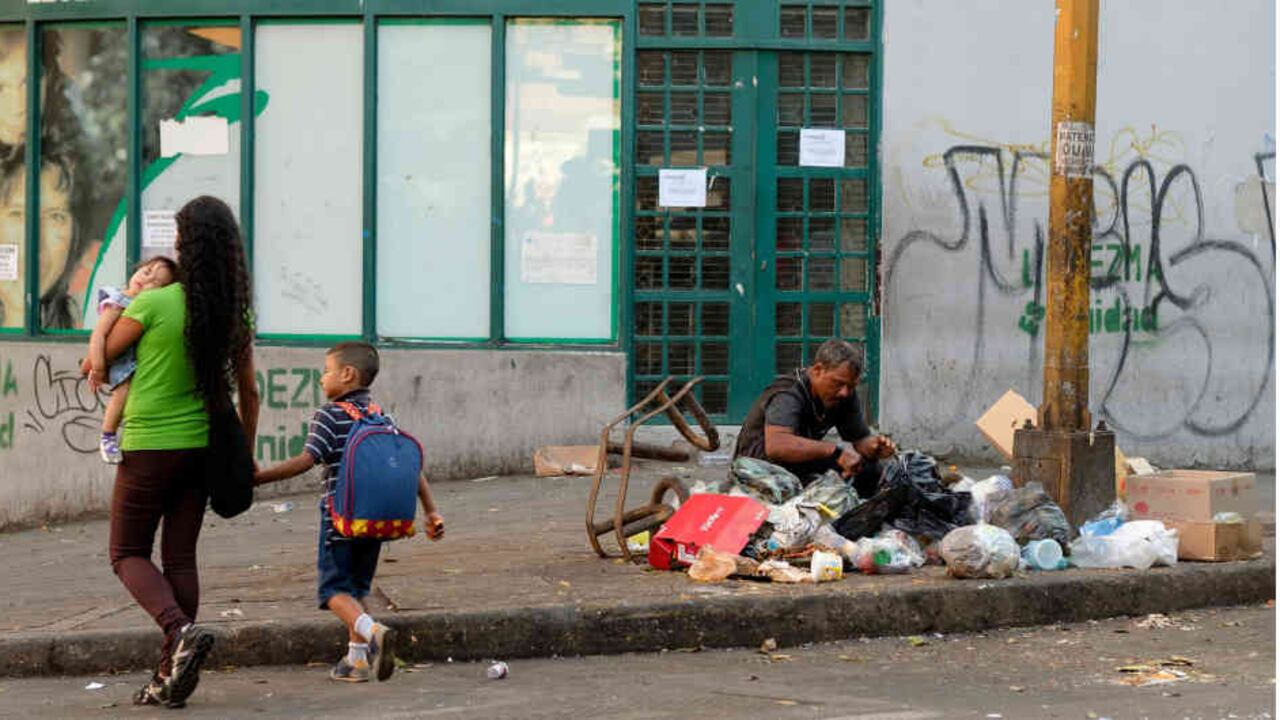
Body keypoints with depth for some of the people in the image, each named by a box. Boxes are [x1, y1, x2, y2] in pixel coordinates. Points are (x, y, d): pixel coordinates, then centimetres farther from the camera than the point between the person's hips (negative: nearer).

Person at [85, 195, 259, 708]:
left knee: (129, 554, 7)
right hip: (201, 448, 5)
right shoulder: (234, 315, -1)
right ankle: (172, 676, 10)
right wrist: (245, 457, 19)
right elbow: (248, 393, 7)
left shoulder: (153, 304, -16)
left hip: (149, 446, -5)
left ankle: (180, 629, -19)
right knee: (180, 558, 11)